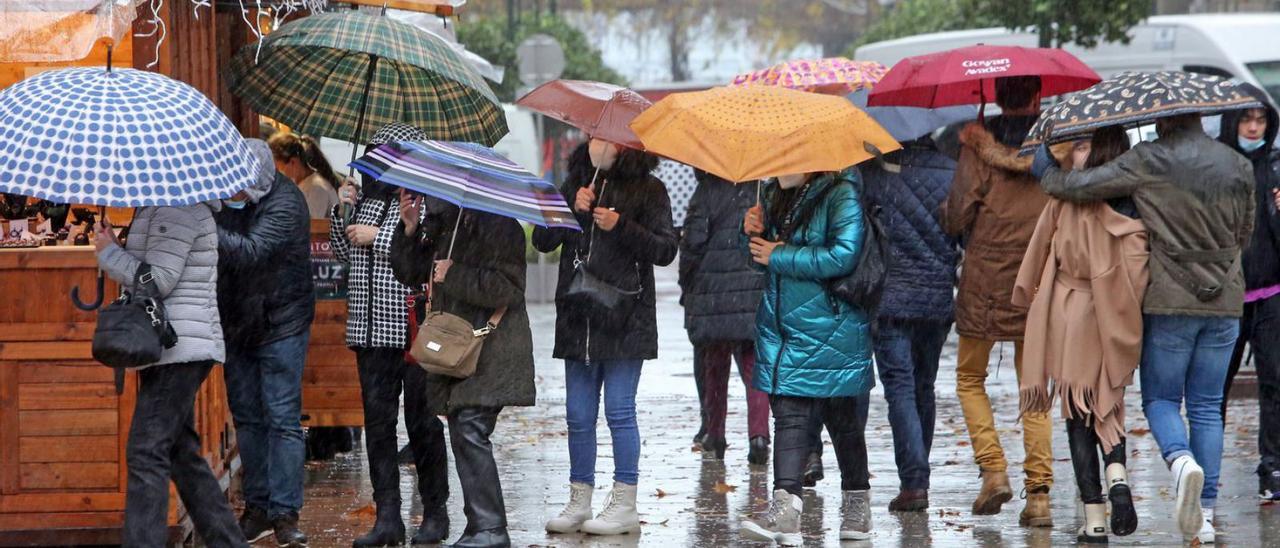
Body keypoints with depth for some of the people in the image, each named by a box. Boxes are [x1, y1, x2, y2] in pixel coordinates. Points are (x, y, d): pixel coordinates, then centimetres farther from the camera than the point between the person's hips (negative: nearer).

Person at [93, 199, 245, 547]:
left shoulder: (176, 211, -13)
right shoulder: (156, 210, 19)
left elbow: (158, 282, -18)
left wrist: (108, 252, -7)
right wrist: (113, 251, 5)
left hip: (178, 351, -11)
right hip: (177, 352, 11)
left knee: (146, 453, -14)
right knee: (182, 455, 15)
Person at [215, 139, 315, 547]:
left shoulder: (284, 204, -20)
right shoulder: (227, 199, -1)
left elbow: (249, 252, -33)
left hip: (280, 325, -6)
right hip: (237, 325, 6)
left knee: (282, 418, -5)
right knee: (247, 418, 10)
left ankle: (284, 513, -4)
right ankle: (257, 508, 17)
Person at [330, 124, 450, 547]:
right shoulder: (366, 197, 14)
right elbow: (344, 252, 20)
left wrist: (378, 237, -15)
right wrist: (343, 213, 4)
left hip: (415, 332, -6)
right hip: (371, 331, 6)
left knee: (422, 422, 2)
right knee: (377, 420, 3)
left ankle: (435, 514, 12)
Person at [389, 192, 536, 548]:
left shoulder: (498, 225, -8)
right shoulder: (440, 224, 17)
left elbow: (506, 286, -17)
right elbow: (409, 273, 19)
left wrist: (452, 276, -14)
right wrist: (410, 230, 5)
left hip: (489, 347, -9)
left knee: (469, 430, -16)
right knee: (463, 432, 9)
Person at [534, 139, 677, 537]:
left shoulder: (648, 191, 1)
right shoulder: (576, 185, 15)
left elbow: (666, 250, -5)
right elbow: (542, 240, 9)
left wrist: (621, 227, -16)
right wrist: (571, 209, -6)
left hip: (624, 320, -5)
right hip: (578, 318, 5)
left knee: (619, 410, -4)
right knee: (578, 415, 7)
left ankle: (624, 504, 1)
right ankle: (579, 502, 14)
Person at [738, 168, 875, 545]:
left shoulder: (841, 195, -11)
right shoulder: (777, 196, 13)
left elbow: (843, 256, -24)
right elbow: (764, 256, 24)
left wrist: (778, 255, -17)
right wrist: (755, 233, 1)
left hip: (831, 332, -6)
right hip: (782, 328, 6)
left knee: (844, 421, 6)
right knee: (788, 415, -5)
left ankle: (857, 505, 20)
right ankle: (786, 508, -14)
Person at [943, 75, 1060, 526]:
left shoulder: (978, 140, -6)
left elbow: (959, 210, -8)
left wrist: (950, 226, 11)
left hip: (985, 277, -2)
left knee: (969, 378, 16)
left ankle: (993, 468, -1)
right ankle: (1039, 493, -3)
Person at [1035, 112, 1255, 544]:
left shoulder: (1148, 161, -9)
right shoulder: (1239, 166, 6)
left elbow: (1080, 186, -8)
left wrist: (1045, 170, 11)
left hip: (1170, 299, -3)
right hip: (1225, 302, 4)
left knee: (1160, 398, 9)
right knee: (1207, 406, 9)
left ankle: (1181, 460, -22)